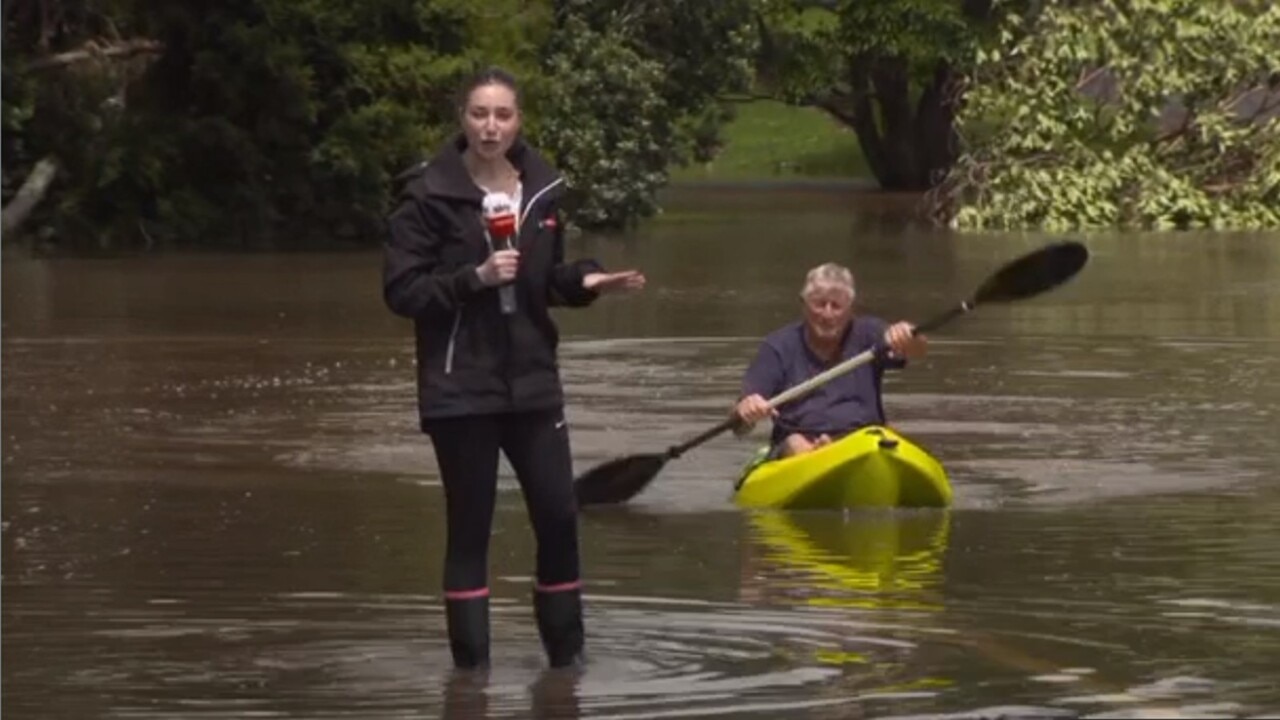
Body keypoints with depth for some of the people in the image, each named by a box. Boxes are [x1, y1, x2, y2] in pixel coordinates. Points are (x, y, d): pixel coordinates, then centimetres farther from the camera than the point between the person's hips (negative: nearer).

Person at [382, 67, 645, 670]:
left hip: (532, 379, 4)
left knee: (558, 517, 3)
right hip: (461, 387, -4)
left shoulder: (540, 189, 7)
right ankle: (471, 664, 9)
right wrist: (475, 278, -21)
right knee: (469, 530, 1)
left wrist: (582, 282, -2)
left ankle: (566, 655, 17)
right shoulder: (429, 194, -8)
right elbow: (400, 290, -11)